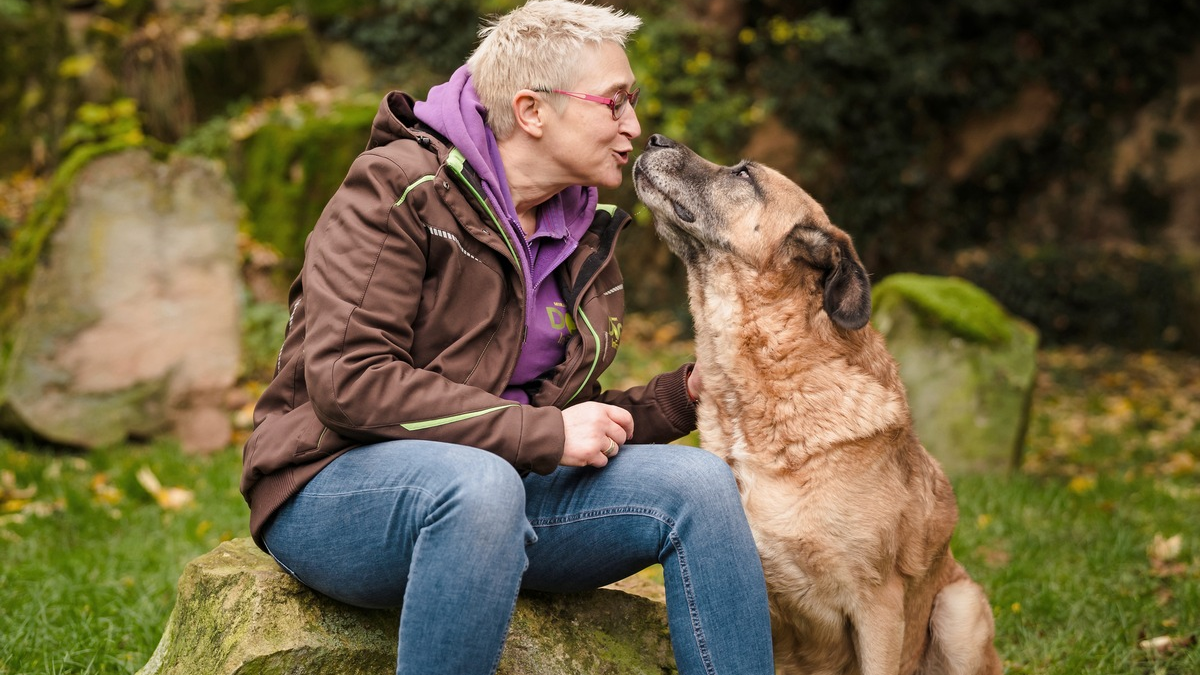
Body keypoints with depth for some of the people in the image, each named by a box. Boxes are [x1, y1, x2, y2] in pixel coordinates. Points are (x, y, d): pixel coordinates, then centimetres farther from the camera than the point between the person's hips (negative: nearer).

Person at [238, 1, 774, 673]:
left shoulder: (583, 233, 13)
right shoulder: (398, 188, -11)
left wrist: (681, 396, -1)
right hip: (341, 485, -7)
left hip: (498, 489, 7)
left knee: (698, 480, -13)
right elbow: (347, 380, -21)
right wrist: (544, 433, -21)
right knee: (479, 481, -39)